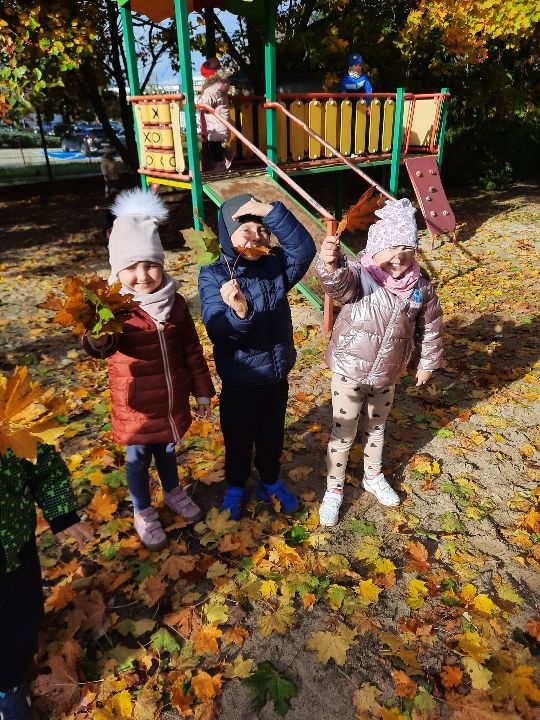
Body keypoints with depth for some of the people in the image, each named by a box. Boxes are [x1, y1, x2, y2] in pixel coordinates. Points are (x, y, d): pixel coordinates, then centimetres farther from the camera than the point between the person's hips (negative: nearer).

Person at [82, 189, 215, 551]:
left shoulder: (175, 303, -6)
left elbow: (192, 350, 3)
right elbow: (107, 344, -39)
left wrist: (202, 390, 7)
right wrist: (97, 338, -63)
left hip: (173, 400, 4)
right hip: (136, 406, -3)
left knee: (168, 448, 25)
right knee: (138, 458, 16)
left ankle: (174, 492, 53)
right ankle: (144, 513, 41)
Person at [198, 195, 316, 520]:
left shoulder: (276, 265, -6)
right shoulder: (213, 276, -16)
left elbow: (305, 249, -25)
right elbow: (218, 333, -25)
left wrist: (272, 212, -32)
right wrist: (238, 312, -46)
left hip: (278, 374, 3)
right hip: (239, 380, -3)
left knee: (273, 434, 22)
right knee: (238, 437, 18)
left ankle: (271, 482, 48)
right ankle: (236, 486, 45)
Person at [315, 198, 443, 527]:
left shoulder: (420, 287, -8)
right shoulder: (359, 276, -21)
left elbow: (431, 326, 8)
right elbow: (339, 282, -46)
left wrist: (428, 362, 15)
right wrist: (331, 264, -69)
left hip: (386, 377, 4)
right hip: (349, 373, -4)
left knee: (376, 428, 25)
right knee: (343, 434, 9)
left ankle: (374, 477, 50)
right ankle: (334, 490, 31)